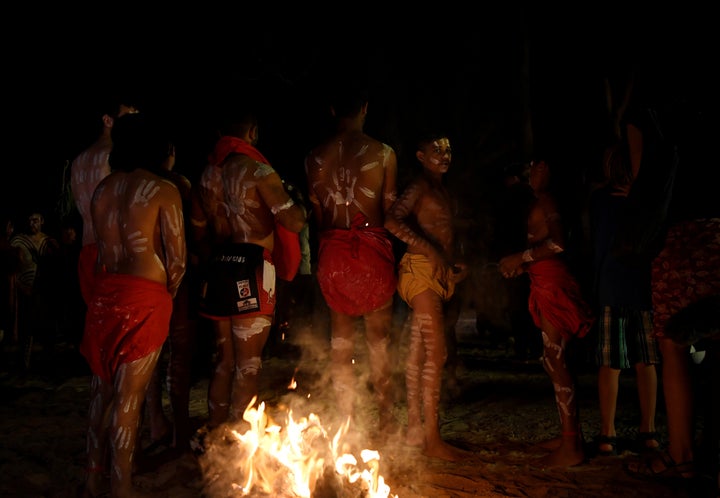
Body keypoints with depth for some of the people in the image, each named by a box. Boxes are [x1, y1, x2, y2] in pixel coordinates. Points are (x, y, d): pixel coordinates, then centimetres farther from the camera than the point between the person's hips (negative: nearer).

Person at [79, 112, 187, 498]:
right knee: (128, 398, -1)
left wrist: (105, 289, 15)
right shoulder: (163, 191, -6)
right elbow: (177, 259, -9)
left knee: (102, 390, 15)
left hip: (105, 293, 6)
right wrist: (168, 296, 6)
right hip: (145, 296, -6)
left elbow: (100, 251, 10)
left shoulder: (101, 189, 10)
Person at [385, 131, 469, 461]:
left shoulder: (442, 190, 21)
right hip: (420, 270, -9)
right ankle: (432, 438, -9)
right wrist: (429, 250, -28)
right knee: (436, 353, -12)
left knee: (418, 353, 10)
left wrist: (456, 263, 11)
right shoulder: (419, 186, -7)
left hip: (439, 273, 9)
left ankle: (415, 430, 16)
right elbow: (392, 222, -22)